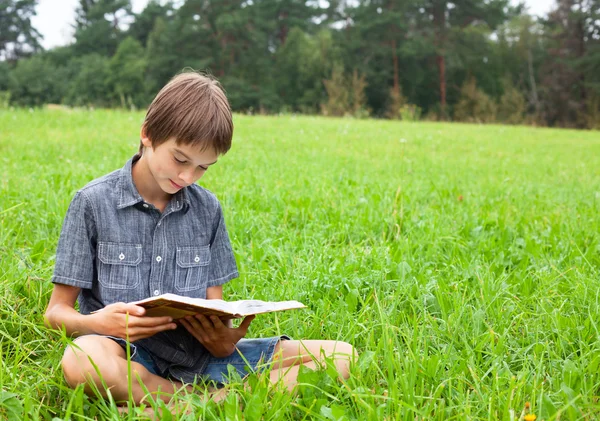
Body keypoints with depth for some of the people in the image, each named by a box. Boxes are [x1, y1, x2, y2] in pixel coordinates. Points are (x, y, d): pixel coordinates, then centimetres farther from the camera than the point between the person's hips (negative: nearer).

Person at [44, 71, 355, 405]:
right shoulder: (94, 202, -1)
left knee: (341, 355, -10)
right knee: (81, 360, -41)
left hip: (198, 353, 3)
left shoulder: (207, 209, 8)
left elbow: (215, 310, 10)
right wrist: (98, 323, -23)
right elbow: (57, 311, 1)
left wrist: (223, 337, -15)